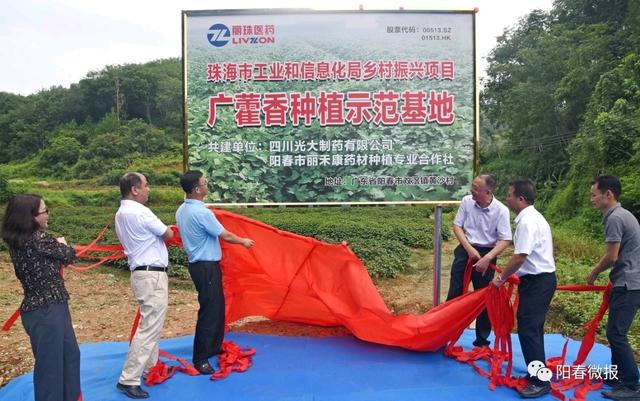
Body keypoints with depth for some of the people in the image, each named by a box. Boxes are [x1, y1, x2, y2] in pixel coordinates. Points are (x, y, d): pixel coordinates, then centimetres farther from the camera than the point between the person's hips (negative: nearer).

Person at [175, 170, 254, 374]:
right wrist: (244, 241, 4)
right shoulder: (201, 212, -22)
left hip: (198, 263, 10)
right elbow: (225, 235, -14)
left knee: (217, 305, 19)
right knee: (209, 311, -2)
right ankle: (200, 359, 6)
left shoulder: (181, 210, 7)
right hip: (207, 267, -10)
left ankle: (214, 347, 32)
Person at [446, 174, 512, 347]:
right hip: (466, 250, 2)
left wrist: (487, 258, -24)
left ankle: (482, 340, 24)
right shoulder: (466, 201, -7)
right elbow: (457, 226, -2)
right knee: (454, 294, 7)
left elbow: (505, 240, -14)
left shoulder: (501, 210, -15)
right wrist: (469, 249, -13)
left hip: (486, 254, -2)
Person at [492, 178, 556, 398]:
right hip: (541, 279, 10)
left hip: (537, 282, -10)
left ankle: (540, 382, 4)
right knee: (533, 328, 17)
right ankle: (537, 373, 29)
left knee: (528, 329, -5)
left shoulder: (527, 222, -20)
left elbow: (520, 257, -23)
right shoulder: (534, 217, 12)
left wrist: (502, 277, -10)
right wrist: (508, 275, 15)